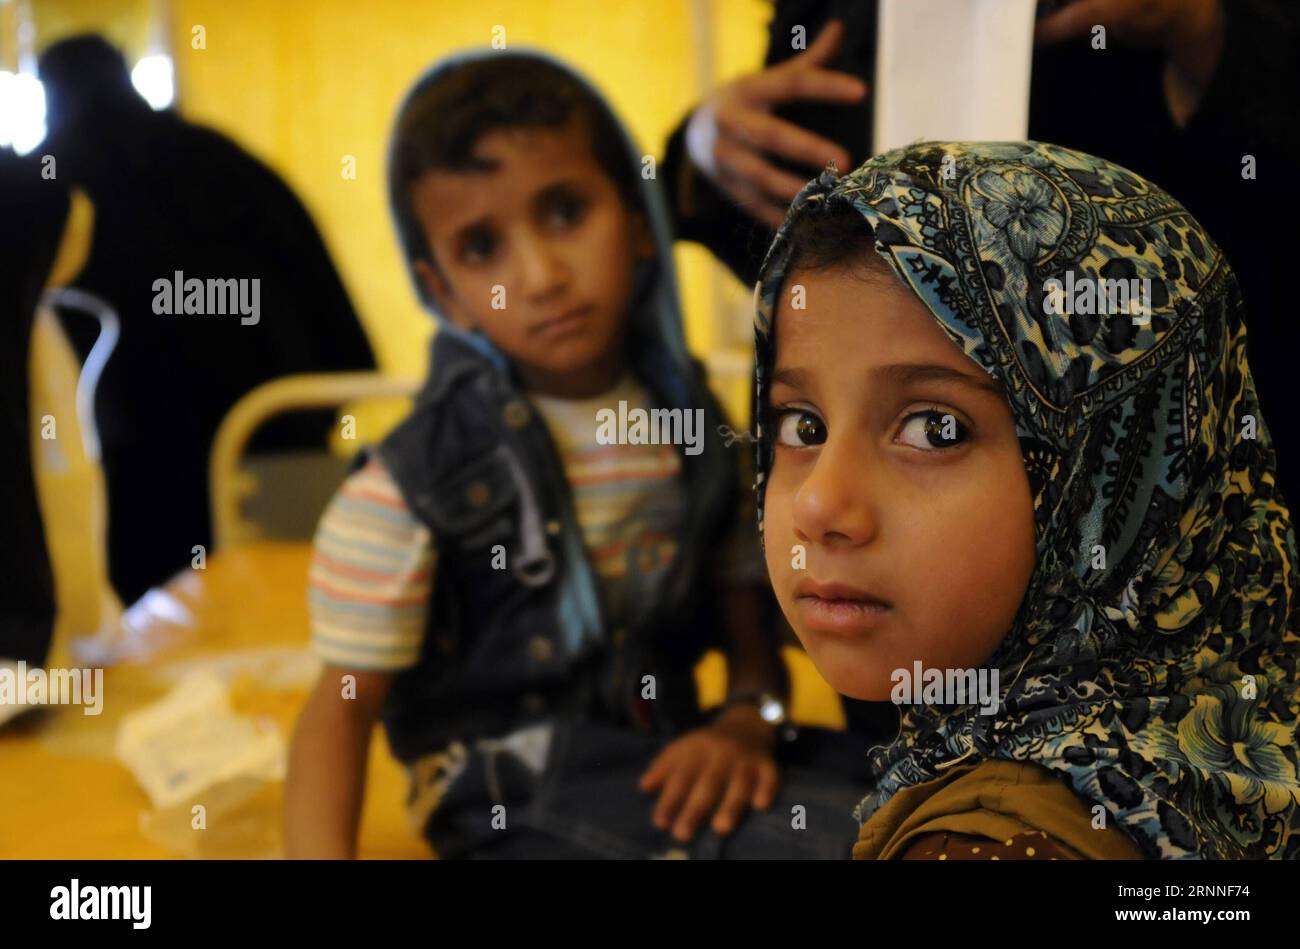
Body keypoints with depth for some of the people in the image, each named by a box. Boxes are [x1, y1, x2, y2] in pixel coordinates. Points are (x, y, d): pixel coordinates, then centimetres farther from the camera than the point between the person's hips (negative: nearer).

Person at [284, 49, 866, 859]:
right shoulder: (412, 488, -9)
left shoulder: (694, 424, 3)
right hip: (518, 813, -5)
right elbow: (343, 709, -5)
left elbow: (751, 627, 11)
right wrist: (320, 852, -20)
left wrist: (748, 721, -10)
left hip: (673, 772, 5)